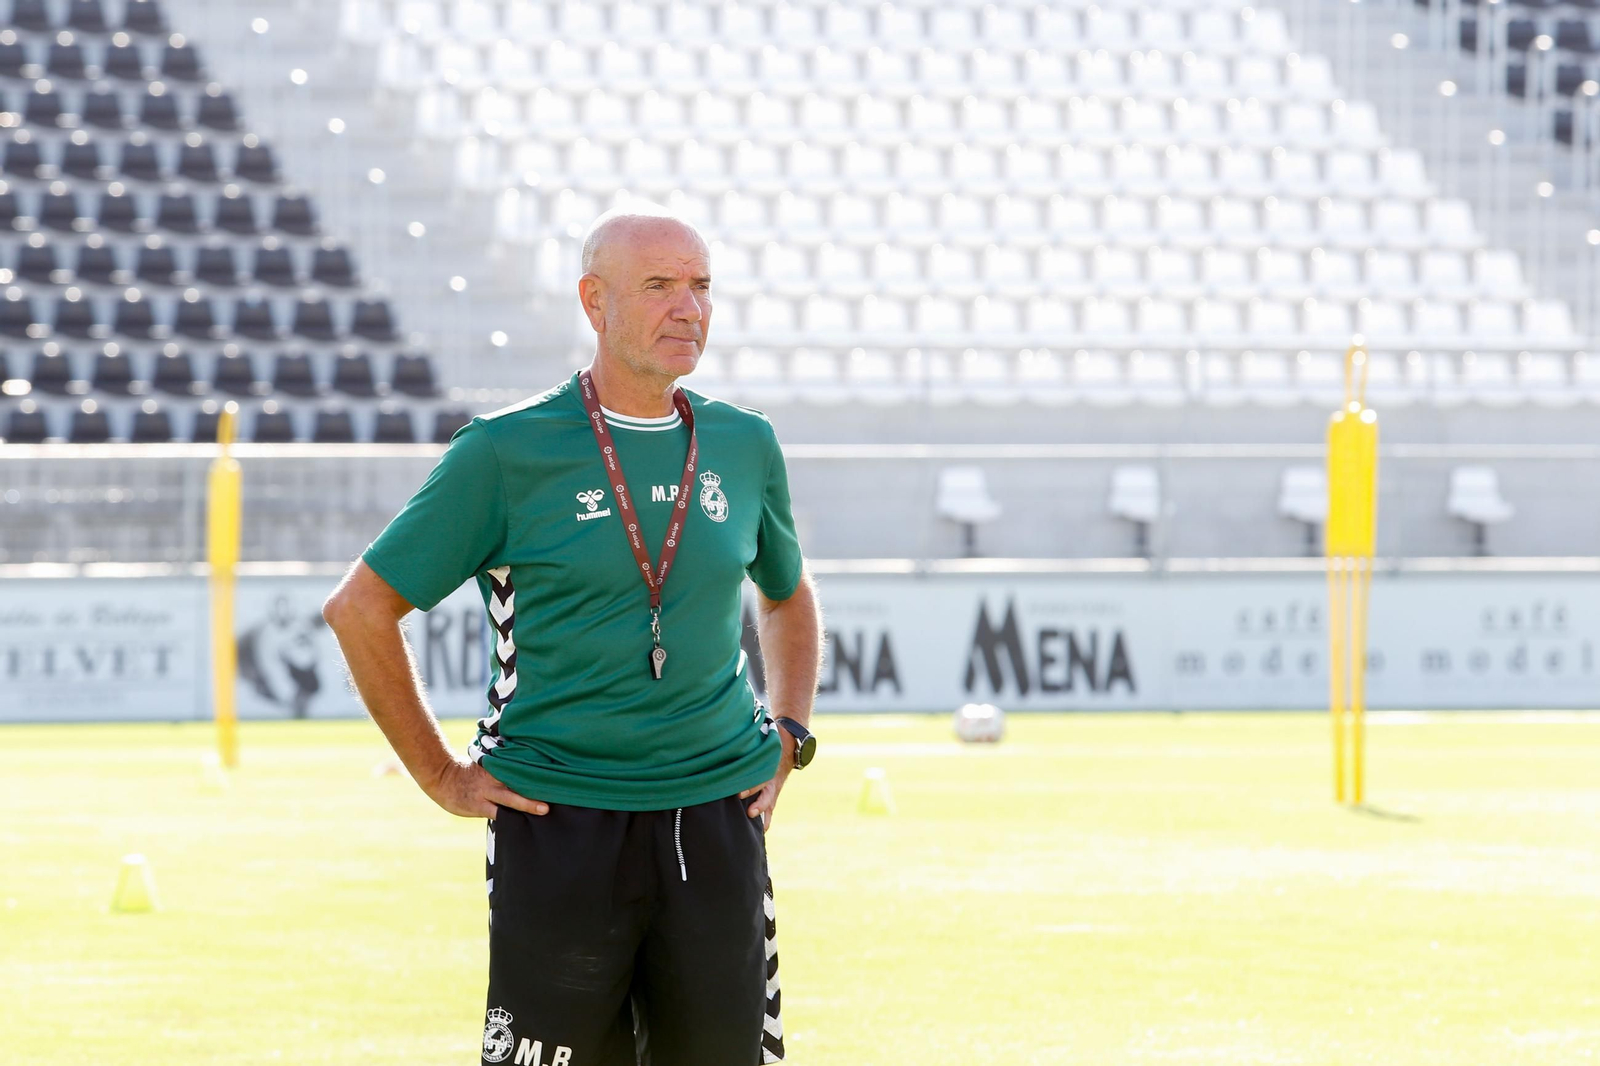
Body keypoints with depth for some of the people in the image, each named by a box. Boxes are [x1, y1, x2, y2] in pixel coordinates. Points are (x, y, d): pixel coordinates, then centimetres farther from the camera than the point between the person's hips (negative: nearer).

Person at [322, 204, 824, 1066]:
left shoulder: (744, 444, 9)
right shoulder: (507, 452, -5)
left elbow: (787, 596, 28)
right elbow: (360, 607, 1)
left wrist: (789, 738, 13)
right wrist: (440, 776, -1)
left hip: (716, 824, 4)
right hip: (559, 825, -4)